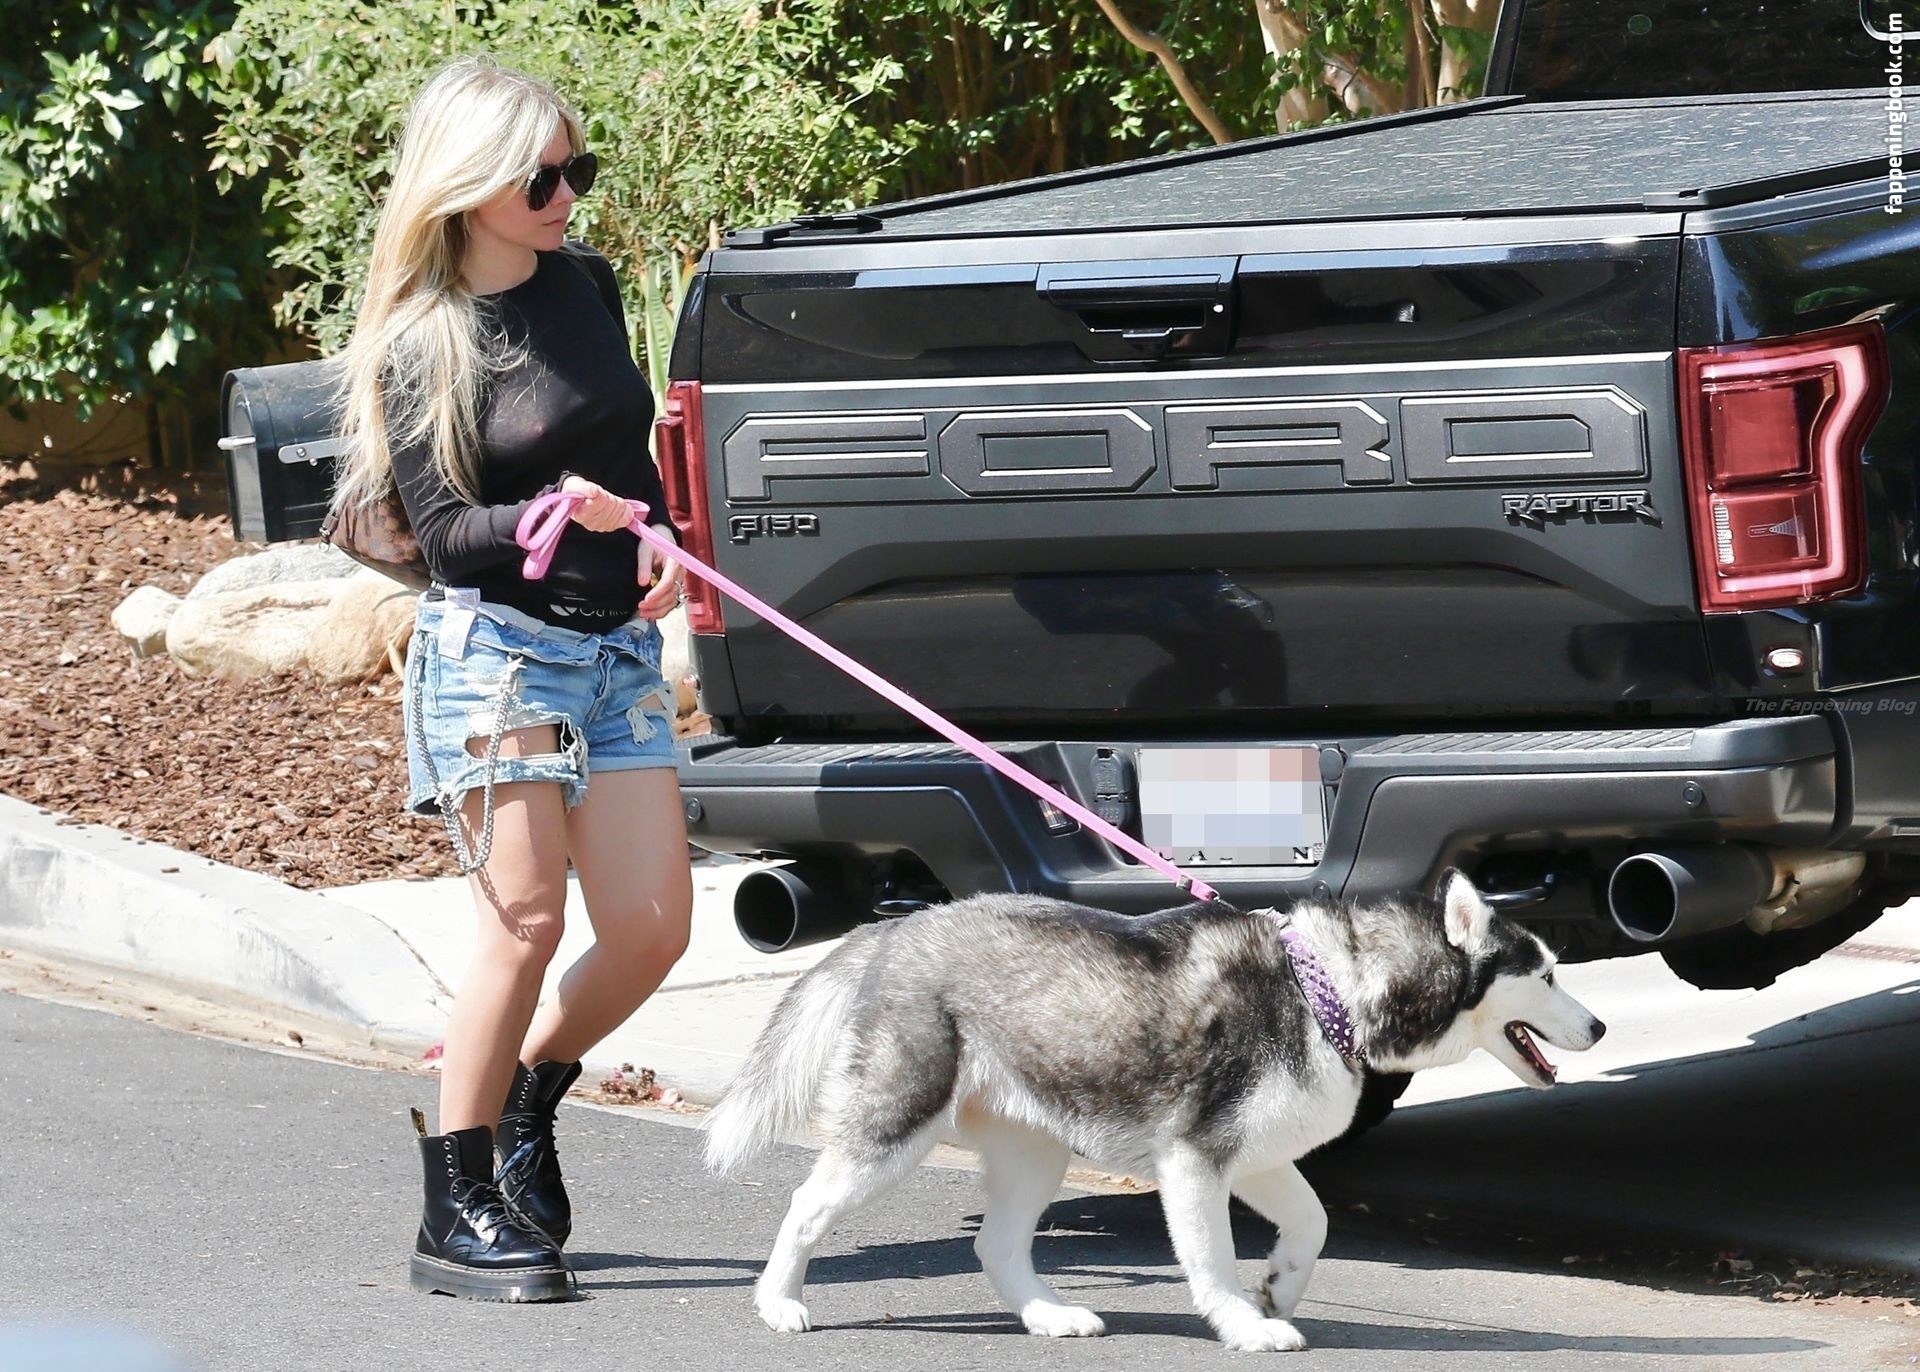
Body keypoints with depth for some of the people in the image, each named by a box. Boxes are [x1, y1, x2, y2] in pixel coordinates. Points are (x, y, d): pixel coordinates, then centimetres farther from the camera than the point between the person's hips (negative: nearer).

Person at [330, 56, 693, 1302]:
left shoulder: (585, 284, 9)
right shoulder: (419, 347, -8)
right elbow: (443, 526, -11)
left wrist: (654, 539, -1)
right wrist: (553, 515, -29)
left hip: (618, 648, 6)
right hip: (494, 649, -6)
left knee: (653, 929, -1)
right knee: (526, 919, -11)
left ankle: (525, 1104, 23)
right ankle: (457, 1212, -2)